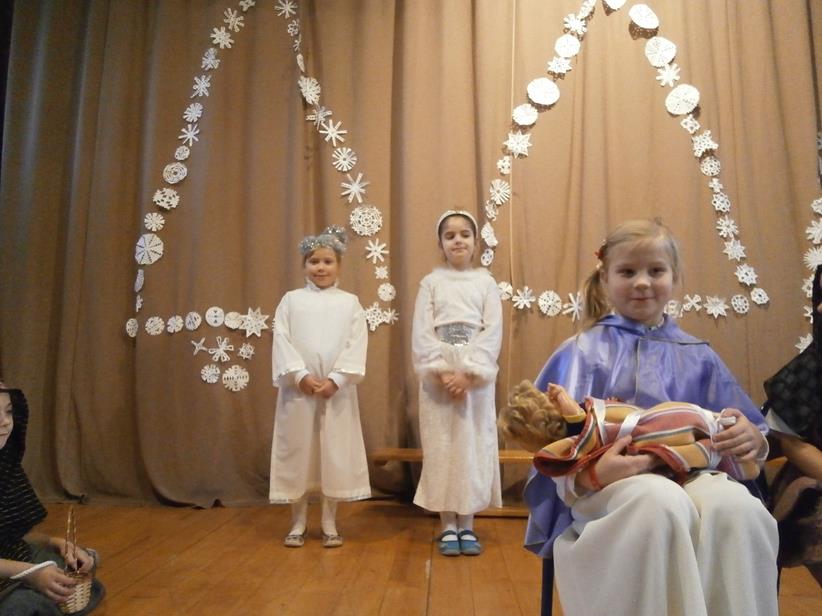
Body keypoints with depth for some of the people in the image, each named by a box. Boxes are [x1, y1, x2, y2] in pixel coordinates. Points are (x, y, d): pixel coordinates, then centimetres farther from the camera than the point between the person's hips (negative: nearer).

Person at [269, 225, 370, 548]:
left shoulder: (349, 302, 6)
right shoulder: (291, 300, 7)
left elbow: (357, 345, -2)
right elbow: (281, 341, -2)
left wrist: (336, 379, -14)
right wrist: (301, 376, -14)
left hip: (337, 390, 0)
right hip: (298, 388, 0)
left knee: (335, 453, 4)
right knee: (297, 451, 6)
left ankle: (330, 523, 18)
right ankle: (298, 522, 20)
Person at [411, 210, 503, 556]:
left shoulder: (486, 283, 6)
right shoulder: (431, 283, 5)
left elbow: (493, 333, -3)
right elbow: (421, 334, -2)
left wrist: (468, 374, -14)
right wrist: (442, 373, -14)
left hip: (476, 375, 0)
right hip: (438, 376, 0)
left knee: (474, 446, 3)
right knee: (441, 447, 2)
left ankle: (467, 525, 16)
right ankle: (448, 525, 14)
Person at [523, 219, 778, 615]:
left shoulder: (697, 356, 16)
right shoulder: (583, 352, 6)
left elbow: (750, 436, 17)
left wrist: (753, 441, -9)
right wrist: (591, 475, -25)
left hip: (690, 473, 3)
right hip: (608, 486, -2)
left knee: (737, 506, -32)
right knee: (663, 501, -37)